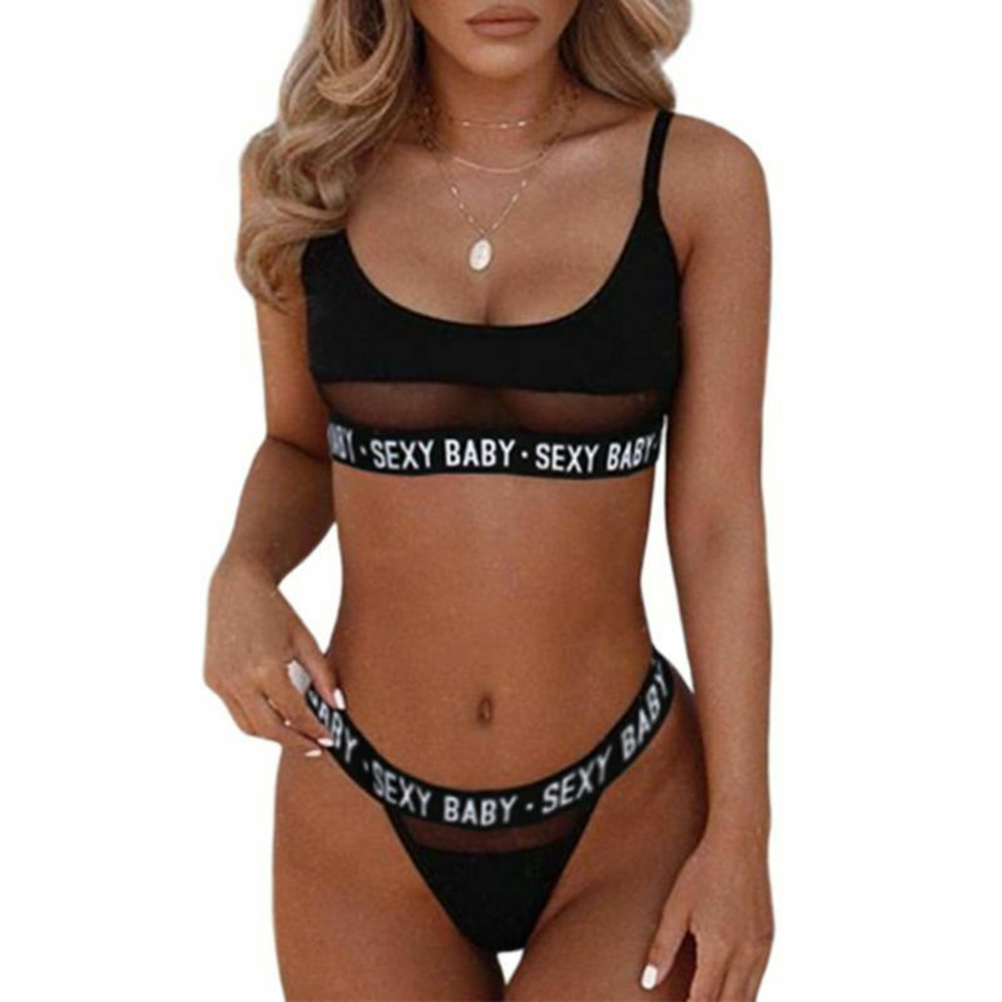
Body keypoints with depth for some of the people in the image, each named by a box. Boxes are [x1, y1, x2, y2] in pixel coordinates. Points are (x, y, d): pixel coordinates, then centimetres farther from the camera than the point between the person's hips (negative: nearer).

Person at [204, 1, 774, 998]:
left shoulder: (697, 178, -7)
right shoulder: (304, 172, -2)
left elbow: (720, 523, -5)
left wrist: (739, 835, -7)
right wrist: (242, 577, -9)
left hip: (627, 815, -2)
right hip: (360, 815, 2)